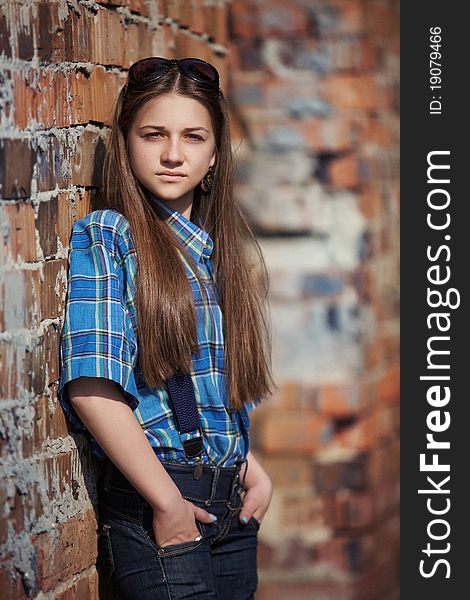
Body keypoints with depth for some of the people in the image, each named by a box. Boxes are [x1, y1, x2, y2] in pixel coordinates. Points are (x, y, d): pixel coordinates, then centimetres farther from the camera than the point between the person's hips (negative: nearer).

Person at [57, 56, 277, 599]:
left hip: (232, 506, 7)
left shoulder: (217, 247, 14)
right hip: (151, 504, -6)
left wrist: (252, 468, 4)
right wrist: (169, 503, -17)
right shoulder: (104, 236, -7)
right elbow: (91, 388, -17)